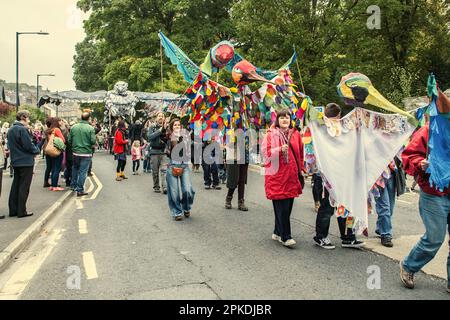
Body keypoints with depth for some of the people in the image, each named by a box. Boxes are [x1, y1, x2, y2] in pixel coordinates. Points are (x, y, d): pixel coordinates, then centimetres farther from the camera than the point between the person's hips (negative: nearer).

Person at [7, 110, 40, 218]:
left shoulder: (10, 130, 12)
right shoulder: (22, 129, -17)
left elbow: (10, 145, 17)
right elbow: (28, 146, -20)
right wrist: (37, 150, 0)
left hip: (15, 161, 9)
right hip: (26, 162, -8)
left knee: (15, 185, 13)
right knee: (24, 187, -2)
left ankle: (13, 210, 18)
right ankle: (21, 211, 2)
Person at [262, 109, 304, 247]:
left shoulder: (295, 134, 12)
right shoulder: (271, 134, -2)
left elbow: (301, 153, 19)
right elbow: (265, 152, -8)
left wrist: (300, 169, 16)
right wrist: (280, 150, -20)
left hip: (291, 175, 5)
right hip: (277, 175, -5)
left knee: (287, 206, 10)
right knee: (282, 207, -8)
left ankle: (278, 232, 25)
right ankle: (285, 237, 0)